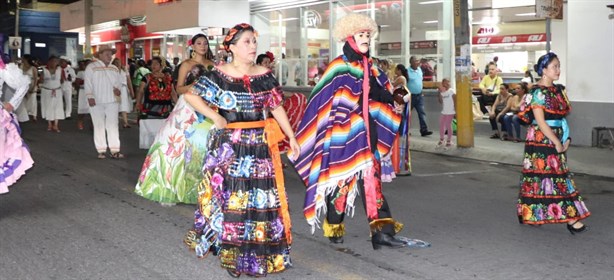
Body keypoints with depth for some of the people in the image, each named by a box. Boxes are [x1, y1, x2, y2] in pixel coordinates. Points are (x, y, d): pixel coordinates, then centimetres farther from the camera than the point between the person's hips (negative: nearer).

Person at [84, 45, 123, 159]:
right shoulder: (91, 67, -1)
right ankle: (101, 150, 7)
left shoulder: (114, 69, 15)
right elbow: (88, 83, -6)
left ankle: (114, 150, -2)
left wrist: (117, 88, -5)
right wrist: (90, 96, -15)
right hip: (97, 102, -4)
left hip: (112, 101, 4)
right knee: (99, 126, 2)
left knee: (113, 125, -2)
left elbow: (119, 81, 17)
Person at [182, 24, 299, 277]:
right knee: (229, 196, 0)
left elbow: (277, 107, 8)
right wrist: (215, 117, -8)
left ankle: (259, 252, 19)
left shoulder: (265, 75, 7)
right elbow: (191, 96, -3)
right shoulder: (219, 75, -3)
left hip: (260, 144, 3)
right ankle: (231, 252, 13)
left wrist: (291, 137, 3)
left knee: (261, 196, 5)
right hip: (229, 145, -3)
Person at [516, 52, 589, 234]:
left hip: (557, 140, 8)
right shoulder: (538, 93, -13)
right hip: (541, 141, -8)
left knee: (559, 175, 9)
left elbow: (563, 116, 16)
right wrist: (557, 142, -16)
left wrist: (566, 139, 4)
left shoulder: (558, 90, 12)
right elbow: (540, 122, -18)